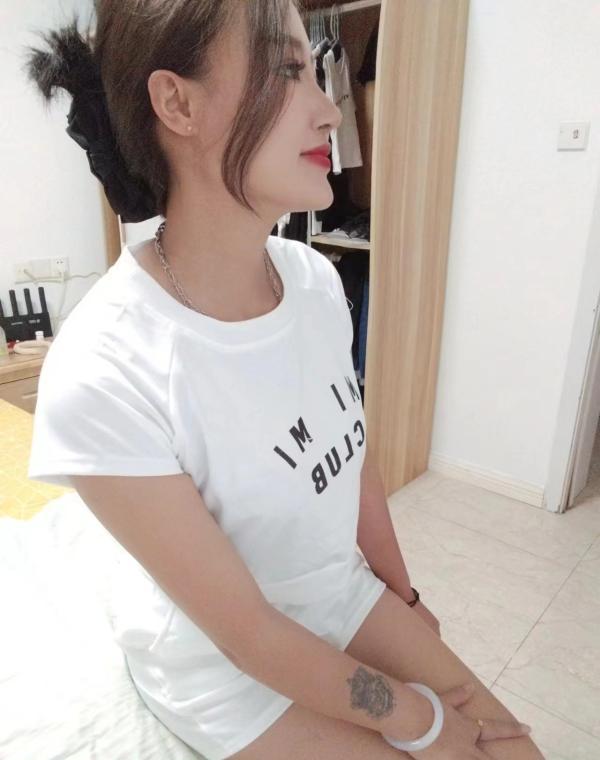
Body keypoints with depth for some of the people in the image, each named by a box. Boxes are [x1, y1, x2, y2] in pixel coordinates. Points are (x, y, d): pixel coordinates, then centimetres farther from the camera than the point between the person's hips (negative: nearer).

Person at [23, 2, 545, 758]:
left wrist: (404, 594, 12)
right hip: (223, 665, -4)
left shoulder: (316, 277, -13)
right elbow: (245, 632, -23)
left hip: (344, 596, 5)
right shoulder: (102, 375, -32)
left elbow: (355, 458, 1)